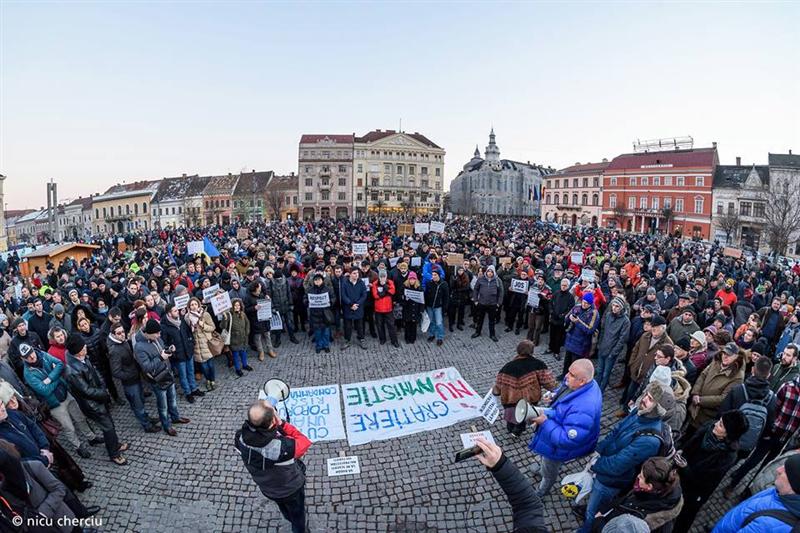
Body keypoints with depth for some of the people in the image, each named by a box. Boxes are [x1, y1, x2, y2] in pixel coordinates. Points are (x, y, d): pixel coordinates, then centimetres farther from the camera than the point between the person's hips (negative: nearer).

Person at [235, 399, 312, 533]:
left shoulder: (240, 439, -34)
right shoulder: (283, 448, -48)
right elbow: (305, 442, -28)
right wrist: (282, 424, -33)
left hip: (266, 489, 5)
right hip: (291, 488, -4)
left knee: (284, 507, 39)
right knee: (297, 513, 31)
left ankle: (291, 520, 68)